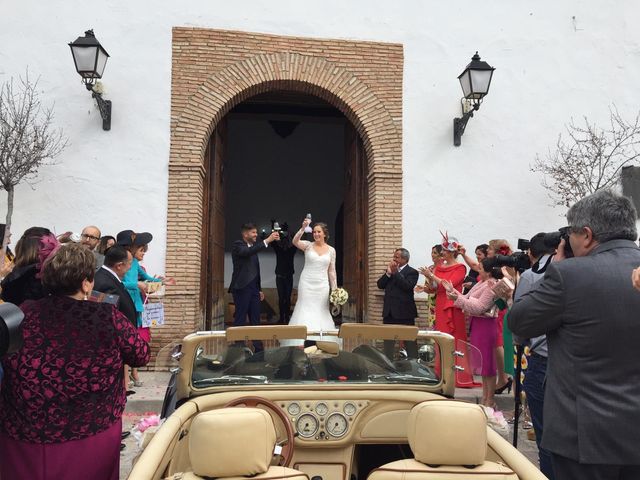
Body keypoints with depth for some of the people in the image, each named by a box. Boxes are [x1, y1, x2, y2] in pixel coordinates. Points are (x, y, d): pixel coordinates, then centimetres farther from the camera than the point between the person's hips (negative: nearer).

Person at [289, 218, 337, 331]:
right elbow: (295, 241, -21)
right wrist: (303, 228, -35)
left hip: (322, 284, 2)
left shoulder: (331, 250, 6)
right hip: (307, 283, -2)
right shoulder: (308, 245, 0)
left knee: (321, 311, 5)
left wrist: (335, 289, 7)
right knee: (305, 309, -2)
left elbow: (332, 271, 9)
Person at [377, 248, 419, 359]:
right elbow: (380, 285, 4)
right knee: (388, 341, 13)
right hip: (389, 312, 6)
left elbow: (408, 286, -22)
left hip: (404, 312, -6)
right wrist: (388, 273, -8)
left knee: (410, 341, 0)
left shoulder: (412, 272, -5)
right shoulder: (390, 270, 14)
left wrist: (395, 273, -18)